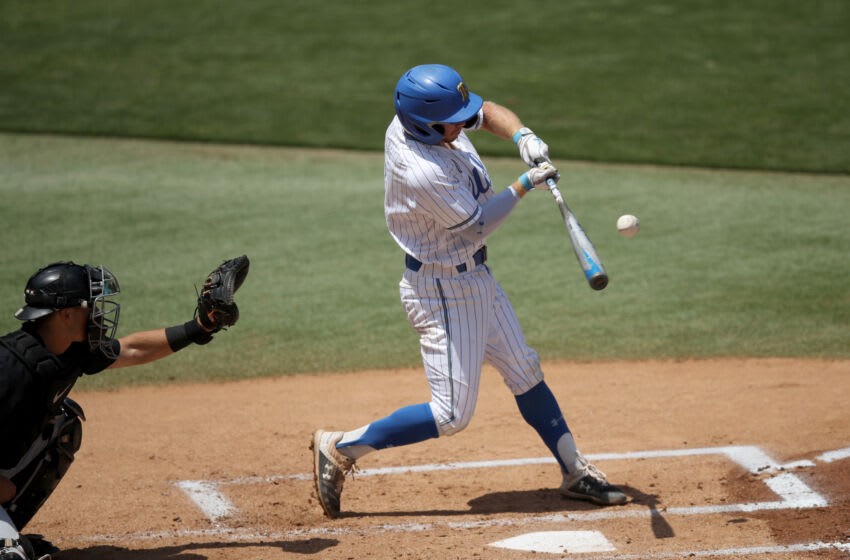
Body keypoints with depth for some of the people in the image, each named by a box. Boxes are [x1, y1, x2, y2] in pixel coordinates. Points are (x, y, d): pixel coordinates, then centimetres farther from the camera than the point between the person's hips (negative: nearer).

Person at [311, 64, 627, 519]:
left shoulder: (413, 119, -8)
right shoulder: (422, 173, -33)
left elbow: (489, 112, 9)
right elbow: (477, 224, -19)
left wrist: (522, 136, -10)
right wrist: (526, 184, -10)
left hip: (474, 277, 10)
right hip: (442, 289, -10)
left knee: (525, 372, 18)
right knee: (452, 414, -6)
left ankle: (575, 471, 30)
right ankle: (340, 448, 3)